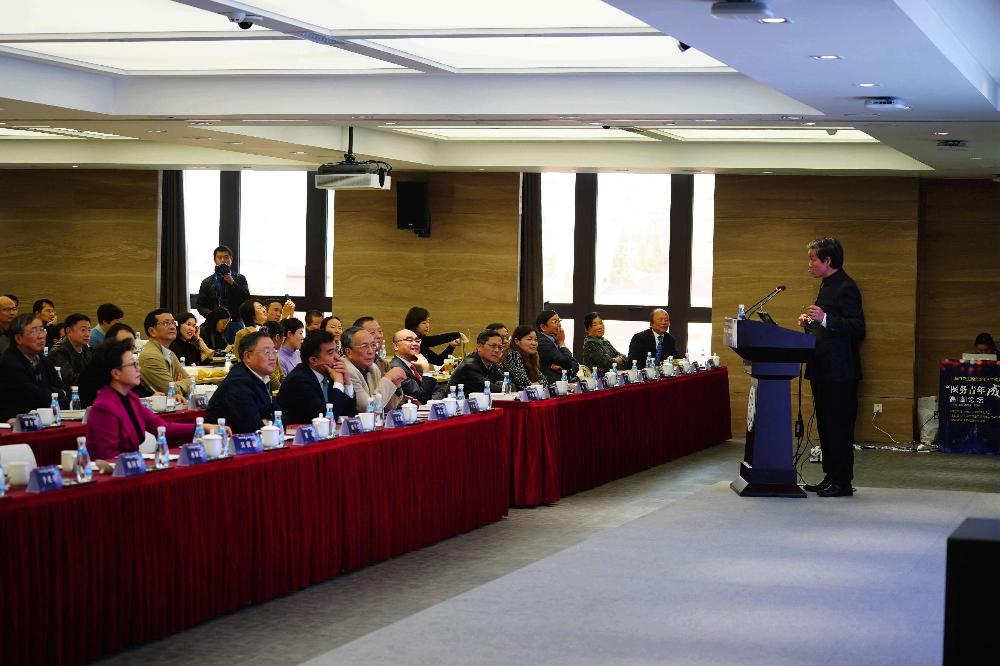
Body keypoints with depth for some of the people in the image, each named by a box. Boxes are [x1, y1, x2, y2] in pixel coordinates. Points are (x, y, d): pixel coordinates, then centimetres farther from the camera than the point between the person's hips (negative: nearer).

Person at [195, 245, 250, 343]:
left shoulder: (240, 279, 12)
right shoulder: (207, 282, 13)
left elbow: (247, 300, 0)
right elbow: (200, 305, 9)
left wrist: (232, 283, -9)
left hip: (235, 323, 0)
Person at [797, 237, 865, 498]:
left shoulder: (845, 288, -13)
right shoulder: (828, 286, 18)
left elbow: (858, 328, -21)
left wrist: (824, 319, -31)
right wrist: (810, 323, 8)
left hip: (839, 372, -10)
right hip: (824, 369, 10)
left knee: (839, 428, -6)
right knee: (825, 426, 14)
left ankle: (843, 482, -2)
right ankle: (830, 477, 21)